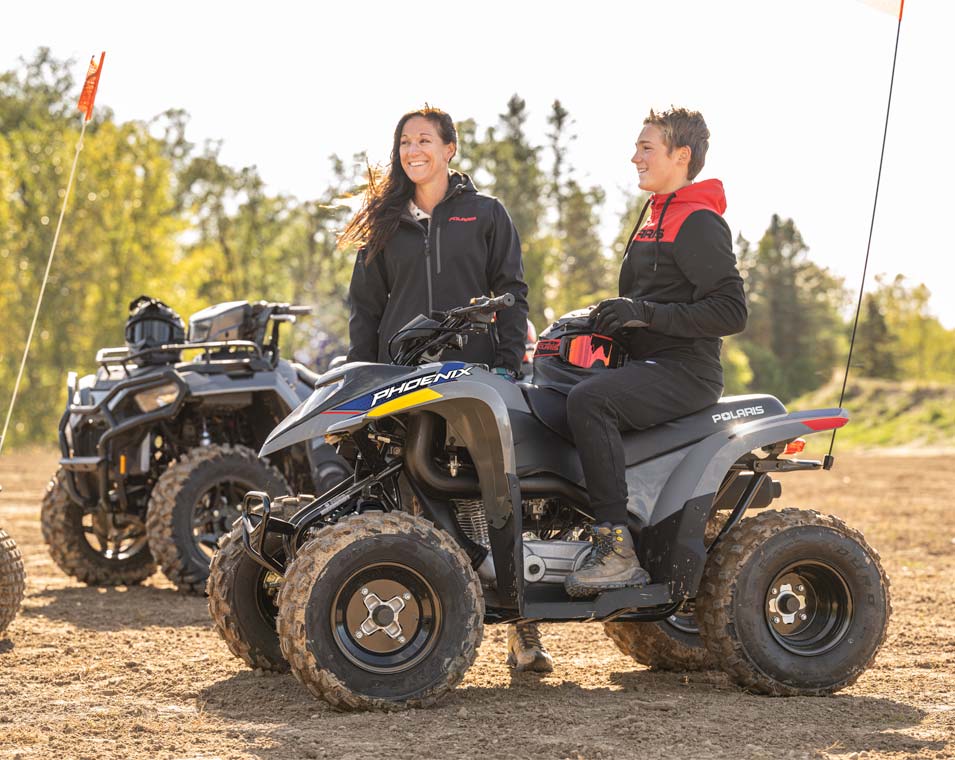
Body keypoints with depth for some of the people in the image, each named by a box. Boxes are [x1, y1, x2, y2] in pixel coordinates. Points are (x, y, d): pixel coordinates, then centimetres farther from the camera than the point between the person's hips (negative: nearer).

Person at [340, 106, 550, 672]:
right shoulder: (385, 222, 17)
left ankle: (524, 627, -5)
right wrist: (361, 370, 7)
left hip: (475, 368, -2)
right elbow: (366, 304, 18)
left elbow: (512, 292, 7)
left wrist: (508, 361, -5)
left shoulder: (486, 215, 10)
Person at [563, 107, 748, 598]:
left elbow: (731, 312, -18)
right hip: (645, 364, 10)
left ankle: (617, 551, -34)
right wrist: (608, 319, 10)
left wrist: (645, 313, -22)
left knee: (588, 400, -33)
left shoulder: (699, 223, -9)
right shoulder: (655, 218, 22)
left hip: (685, 372, -10)